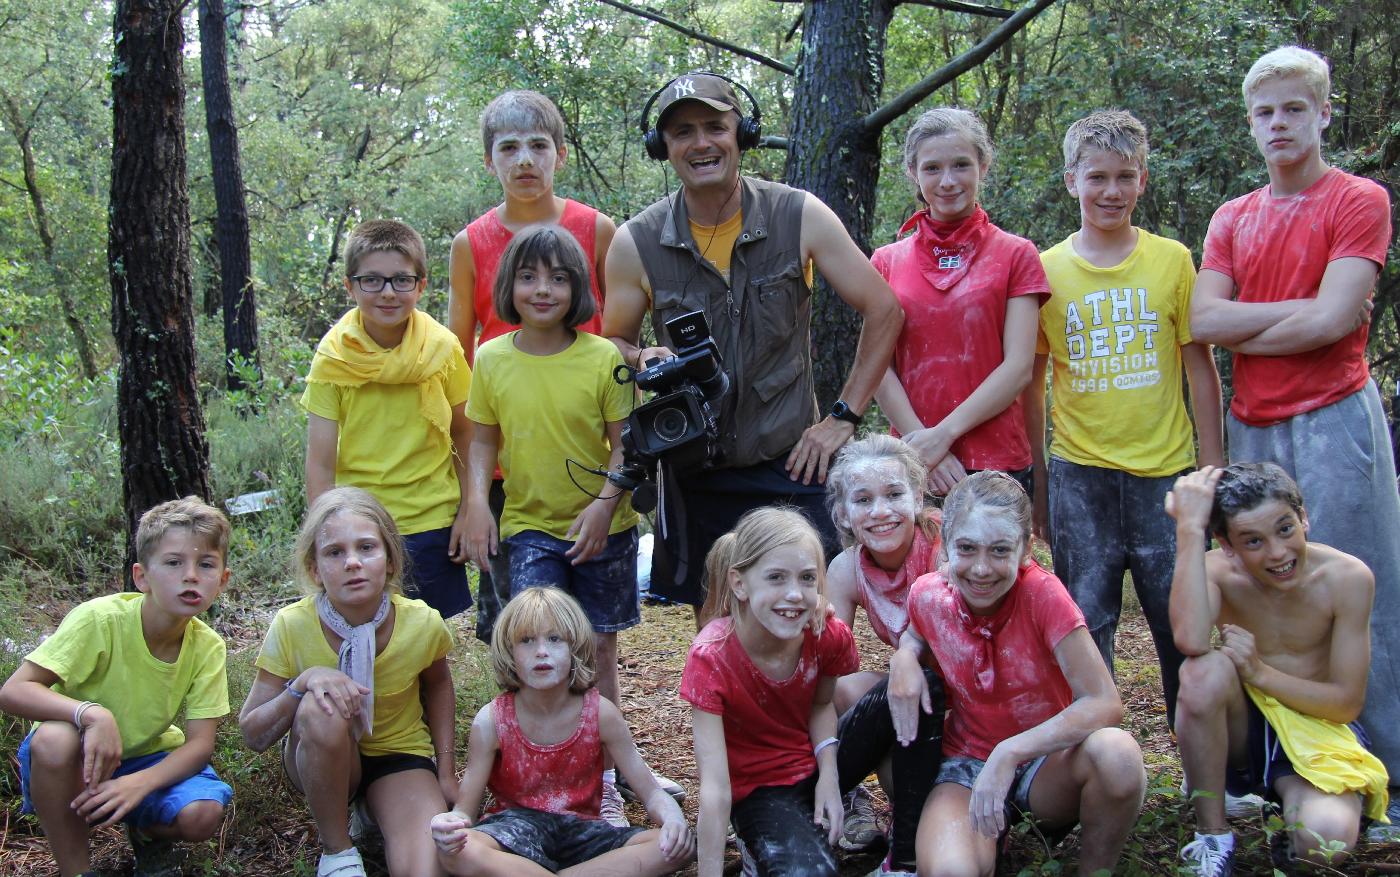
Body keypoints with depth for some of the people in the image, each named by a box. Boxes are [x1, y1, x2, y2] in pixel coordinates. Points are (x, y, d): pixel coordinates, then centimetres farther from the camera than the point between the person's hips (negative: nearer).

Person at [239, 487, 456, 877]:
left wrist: (447, 771, 0)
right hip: (322, 763, 1)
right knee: (320, 709, -35)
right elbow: (252, 735, -16)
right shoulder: (292, 626, -20)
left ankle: (373, 812, 4)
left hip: (400, 759, -1)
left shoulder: (422, 624, -18)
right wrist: (304, 683, -33)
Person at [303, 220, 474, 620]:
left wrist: (467, 512, 2)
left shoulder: (442, 349, -5)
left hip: (433, 524, 1)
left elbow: (465, 437, 5)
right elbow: (320, 463, -6)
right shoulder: (333, 359, -8)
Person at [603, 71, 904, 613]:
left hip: (792, 466, -1)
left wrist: (844, 417, -4)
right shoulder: (636, 244, -4)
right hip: (695, 477, 1)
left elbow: (884, 312, 0)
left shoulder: (799, 217, -6)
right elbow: (614, 344, 9)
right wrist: (644, 361, -14)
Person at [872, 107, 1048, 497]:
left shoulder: (1015, 255, 3)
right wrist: (920, 441, -12)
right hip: (910, 461, 2)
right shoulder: (886, 262, 8)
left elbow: (1018, 367, -5)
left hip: (997, 463, -1)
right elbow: (878, 366, 1)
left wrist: (944, 434, -13)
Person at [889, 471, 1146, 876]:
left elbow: (1104, 703, -26)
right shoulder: (928, 595, -11)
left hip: (1047, 759, -1)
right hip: (968, 763, 1)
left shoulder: (1043, 594, -21)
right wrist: (904, 656, -9)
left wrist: (1009, 753, -35)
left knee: (1116, 753, -36)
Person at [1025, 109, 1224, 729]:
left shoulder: (1172, 260, 3)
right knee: (1084, 627, 3)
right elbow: (1031, 384, 8)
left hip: (1165, 470, 0)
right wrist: (1036, 483, 6)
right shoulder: (1046, 270, 3)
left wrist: (1214, 467, 2)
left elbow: (1201, 368, 6)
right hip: (1080, 474, 0)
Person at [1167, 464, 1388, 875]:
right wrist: (1190, 527, -35)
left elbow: (1348, 702, -9)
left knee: (1326, 840, -32)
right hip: (1242, 727, 0)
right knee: (1205, 670, -33)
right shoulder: (1218, 572, -15)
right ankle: (1212, 838, -15)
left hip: (1319, 733, 0)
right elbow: (1191, 640, -38)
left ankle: (1291, 795, 7)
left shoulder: (1348, 578, -15)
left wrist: (1260, 673, -21)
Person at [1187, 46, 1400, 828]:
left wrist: (1242, 332, -2)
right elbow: (1204, 321, 0)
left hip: (1334, 419, -5)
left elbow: (1333, 321, -12)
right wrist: (1299, 309, -8)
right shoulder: (1232, 220, 15)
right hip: (1252, 426, 5)